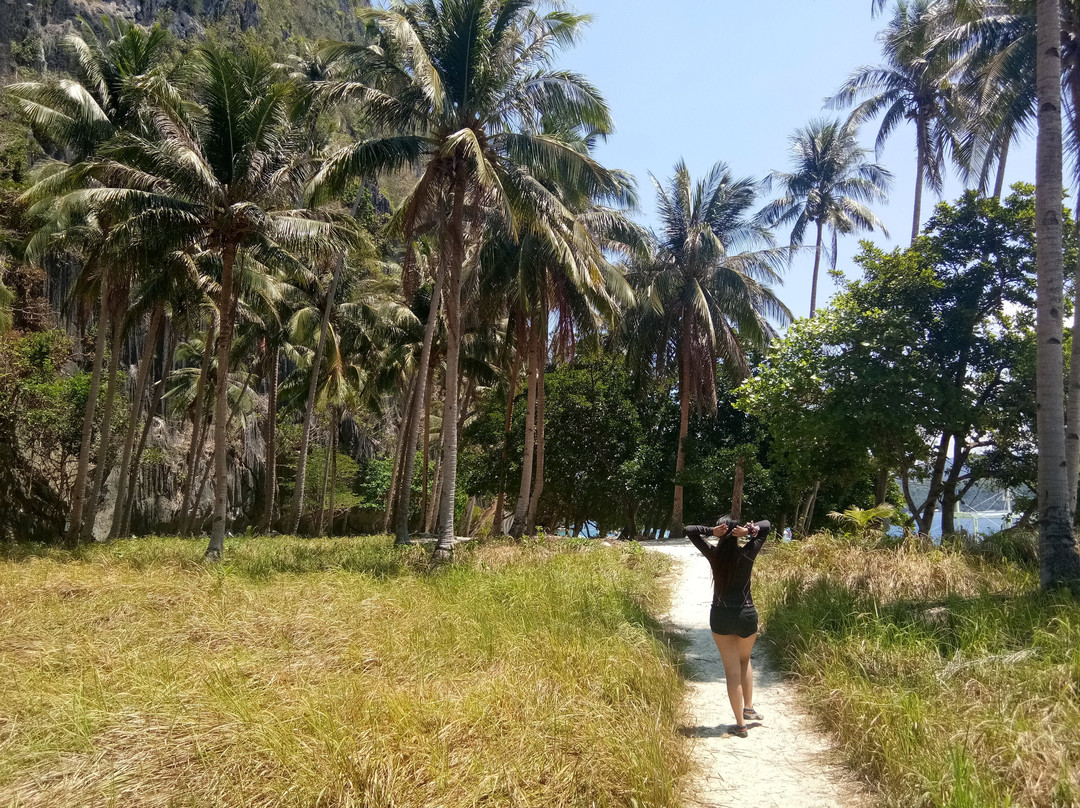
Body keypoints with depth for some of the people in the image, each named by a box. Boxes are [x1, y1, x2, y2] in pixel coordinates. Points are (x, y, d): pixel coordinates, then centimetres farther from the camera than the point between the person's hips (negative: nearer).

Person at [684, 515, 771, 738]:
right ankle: (748, 707, 27)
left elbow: (690, 530, 0)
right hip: (746, 615, 1)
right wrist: (749, 530, -14)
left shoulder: (714, 554, -9)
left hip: (721, 617, 0)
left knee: (732, 669, 7)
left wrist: (712, 531, -13)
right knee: (745, 661, 27)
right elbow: (766, 526, 2)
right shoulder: (747, 554, -9)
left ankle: (740, 724, 10)